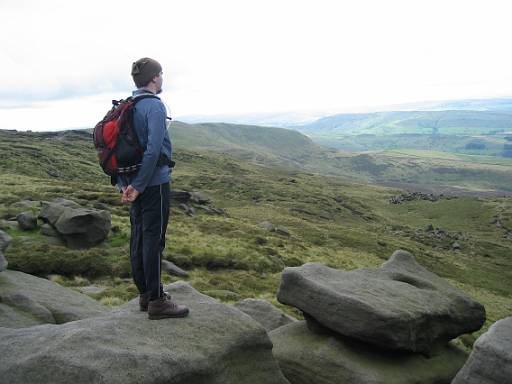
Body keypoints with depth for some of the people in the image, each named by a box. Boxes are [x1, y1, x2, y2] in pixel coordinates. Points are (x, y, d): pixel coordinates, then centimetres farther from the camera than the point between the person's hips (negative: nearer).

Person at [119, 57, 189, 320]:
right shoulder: (154, 106, -13)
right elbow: (154, 149, -22)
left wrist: (124, 185, 6)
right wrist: (139, 186, -18)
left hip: (134, 183, 8)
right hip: (154, 182, -8)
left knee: (138, 237, 12)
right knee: (153, 239, -3)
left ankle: (144, 293, 23)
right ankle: (156, 301, 5)